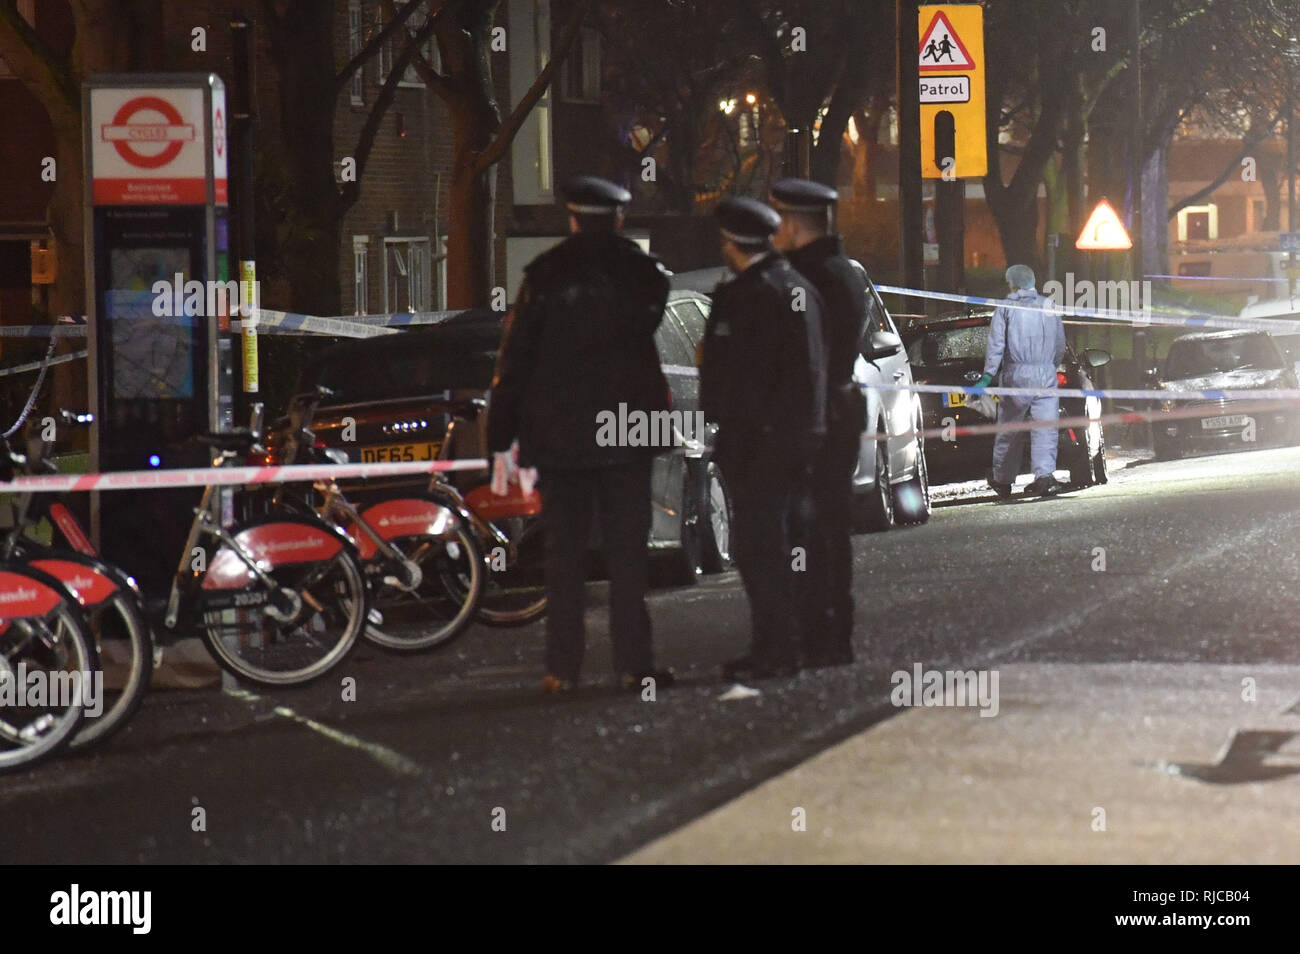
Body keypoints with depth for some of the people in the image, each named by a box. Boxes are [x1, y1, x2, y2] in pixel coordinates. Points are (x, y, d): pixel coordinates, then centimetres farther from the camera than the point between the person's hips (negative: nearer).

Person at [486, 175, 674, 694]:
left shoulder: (545, 275, -4)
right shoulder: (643, 272, -1)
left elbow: (515, 358, -4)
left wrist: (501, 437, 0)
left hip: (559, 436, 0)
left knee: (564, 553, 4)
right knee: (628, 551, 4)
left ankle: (563, 667, 3)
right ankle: (633, 663, 1)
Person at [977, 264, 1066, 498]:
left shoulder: (1006, 308, 0)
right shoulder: (1049, 307, 10)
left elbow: (995, 346, -5)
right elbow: (1060, 345, 15)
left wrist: (988, 376, -4)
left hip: (1016, 375, -2)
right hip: (1046, 375, 2)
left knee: (1009, 431, 8)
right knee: (1045, 428, -2)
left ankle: (1002, 480, 19)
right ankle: (1045, 475, -20)